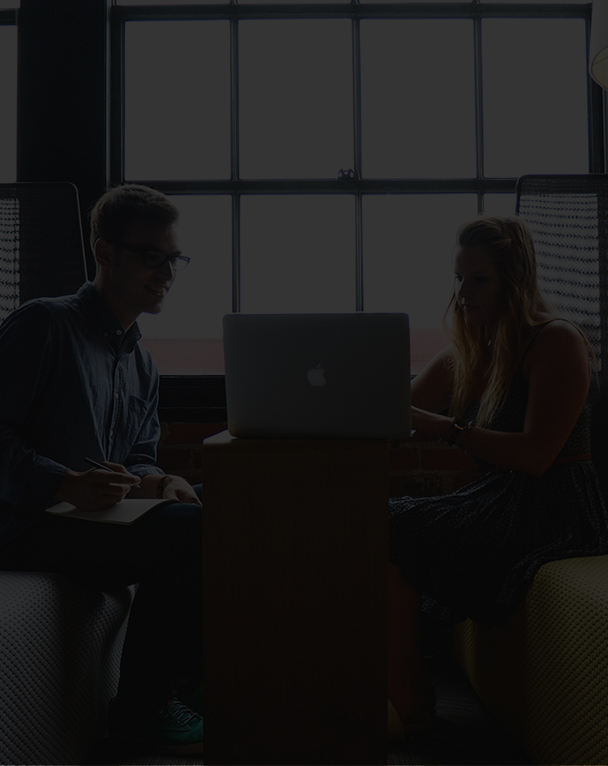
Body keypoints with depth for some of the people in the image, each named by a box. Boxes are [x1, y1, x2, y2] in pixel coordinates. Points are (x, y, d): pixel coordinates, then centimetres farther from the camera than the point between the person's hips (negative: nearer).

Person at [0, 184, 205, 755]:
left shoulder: (141, 363, 20)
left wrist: (154, 482, -6)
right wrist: (66, 484, -26)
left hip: (107, 514, 8)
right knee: (187, 531, -28)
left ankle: (183, 680, 3)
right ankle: (141, 707, -11)